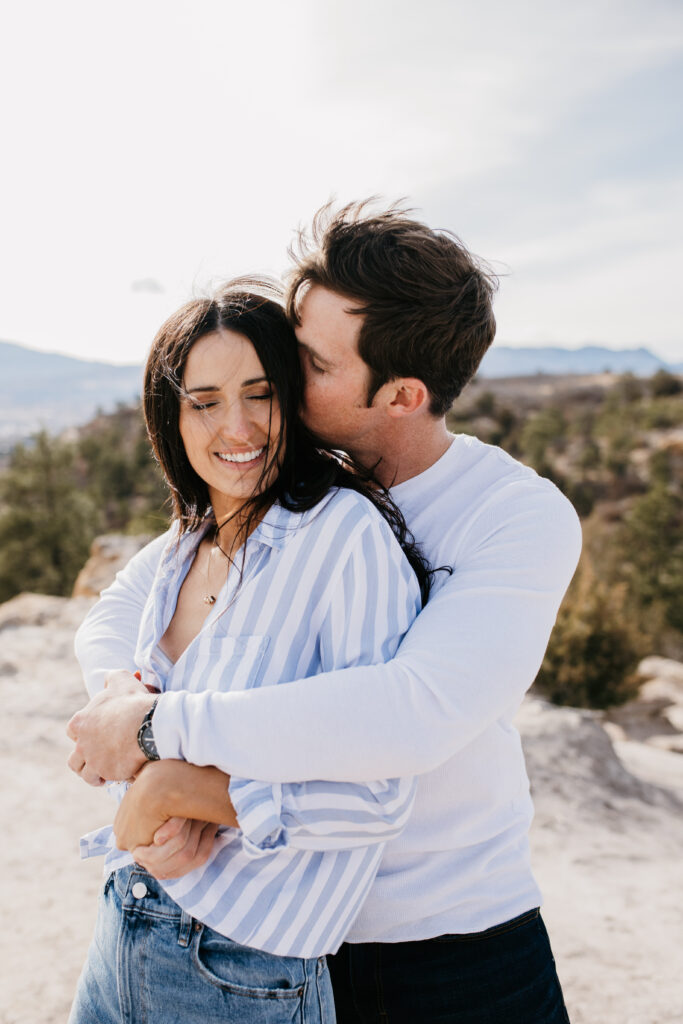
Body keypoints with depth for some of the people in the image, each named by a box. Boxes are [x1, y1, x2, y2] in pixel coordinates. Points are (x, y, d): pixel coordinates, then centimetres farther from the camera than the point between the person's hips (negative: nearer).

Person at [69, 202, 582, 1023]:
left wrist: (161, 724, -31)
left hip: (462, 933, -3)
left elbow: (416, 715, -36)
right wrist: (161, 776, -25)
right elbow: (114, 618, -7)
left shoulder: (524, 517, -21)